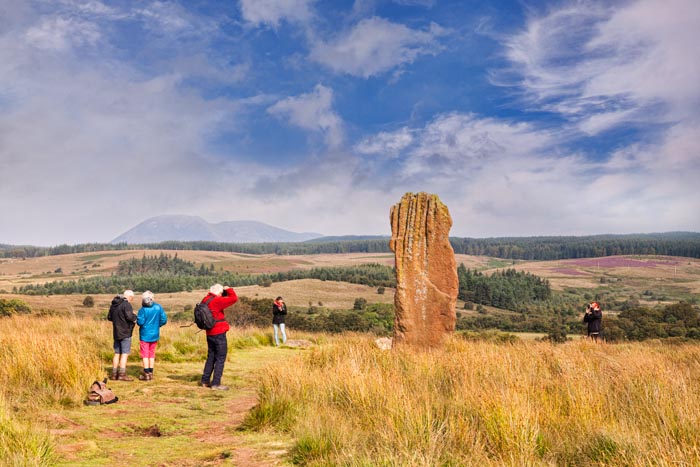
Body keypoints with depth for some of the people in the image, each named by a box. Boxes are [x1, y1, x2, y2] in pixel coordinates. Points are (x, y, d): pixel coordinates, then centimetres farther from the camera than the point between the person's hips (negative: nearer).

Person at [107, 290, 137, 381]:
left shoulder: (113, 304, 11)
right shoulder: (126, 304, -16)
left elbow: (109, 317, 19)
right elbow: (130, 316, -26)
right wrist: (135, 318, -7)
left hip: (116, 333, 8)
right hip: (125, 333, -8)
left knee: (117, 353, 13)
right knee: (125, 354, -5)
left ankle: (114, 374, 17)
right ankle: (122, 374, -6)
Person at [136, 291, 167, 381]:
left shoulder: (143, 310, -17)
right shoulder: (158, 307, -5)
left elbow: (140, 322, -21)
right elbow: (164, 320, -4)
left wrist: (137, 318, 0)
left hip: (145, 335, -4)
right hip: (155, 335, 4)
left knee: (145, 354, 5)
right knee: (152, 353, 16)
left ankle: (146, 374, 5)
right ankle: (150, 373, 20)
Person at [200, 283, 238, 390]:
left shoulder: (205, 300, 8)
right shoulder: (216, 301, -18)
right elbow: (234, 298, -20)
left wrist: (224, 293, 12)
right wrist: (228, 289, -4)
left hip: (209, 333, 9)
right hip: (219, 333, -9)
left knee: (211, 357, 18)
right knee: (220, 358, -2)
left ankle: (205, 381, 22)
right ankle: (216, 383, -2)